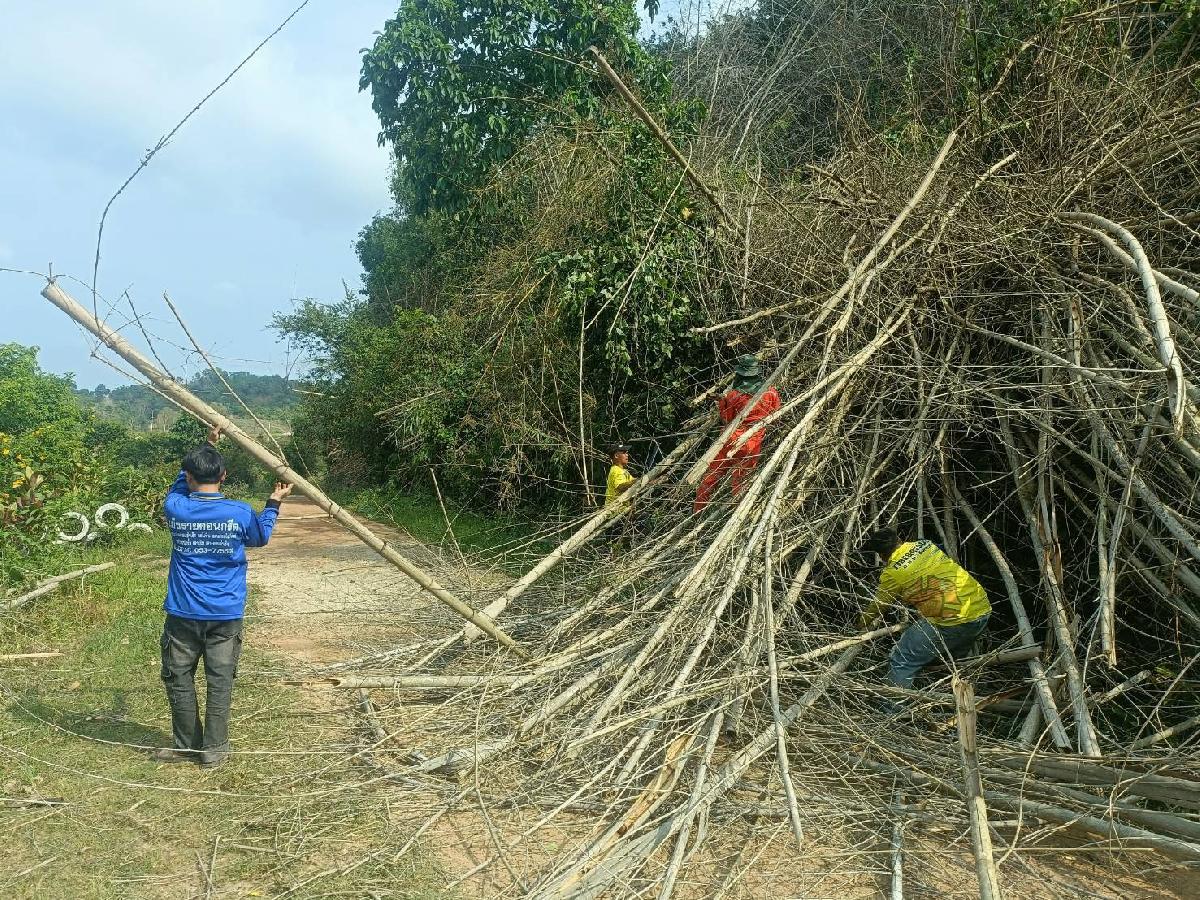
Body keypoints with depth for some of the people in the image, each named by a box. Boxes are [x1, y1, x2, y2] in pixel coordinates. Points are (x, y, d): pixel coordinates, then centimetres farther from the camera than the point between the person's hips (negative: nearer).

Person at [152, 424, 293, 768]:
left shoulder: (175, 508, -6)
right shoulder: (240, 513, -9)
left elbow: (180, 485, 19)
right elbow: (261, 537, 14)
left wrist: (207, 446, 23)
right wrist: (274, 503, 26)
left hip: (183, 613, 0)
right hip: (226, 615, 0)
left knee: (179, 678, 13)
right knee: (220, 681, 7)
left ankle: (186, 746, 21)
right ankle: (214, 749, 12)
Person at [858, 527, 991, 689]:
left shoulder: (893, 573, -6)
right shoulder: (926, 545, 12)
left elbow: (879, 605, 10)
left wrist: (863, 623, 30)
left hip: (952, 621, -8)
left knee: (901, 663, -2)